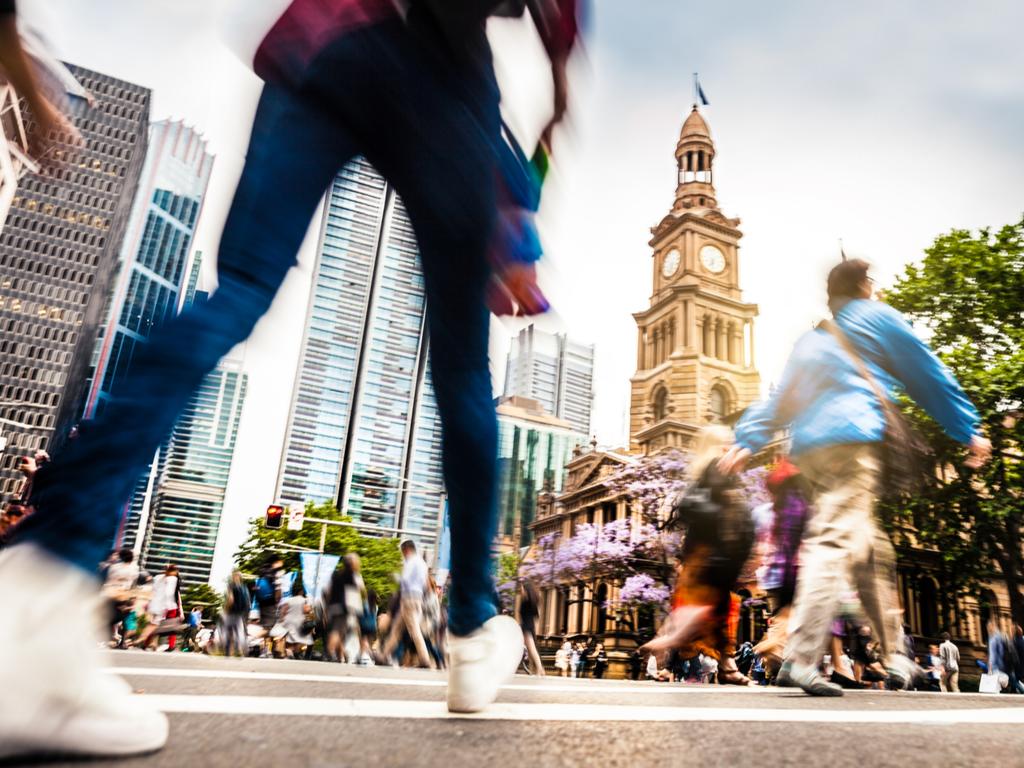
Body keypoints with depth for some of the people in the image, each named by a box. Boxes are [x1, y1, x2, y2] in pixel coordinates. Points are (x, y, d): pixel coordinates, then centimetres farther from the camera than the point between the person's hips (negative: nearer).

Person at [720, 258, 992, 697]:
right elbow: (928, 376, 14)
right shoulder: (877, 318, 12)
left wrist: (747, 442, 14)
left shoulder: (811, 340, 28)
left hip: (808, 448, 7)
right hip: (852, 439, -7)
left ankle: (894, 656, 22)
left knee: (871, 549, 16)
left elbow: (779, 399, 20)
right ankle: (800, 659, -26)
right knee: (834, 542, -17)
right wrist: (968, 431, 19)